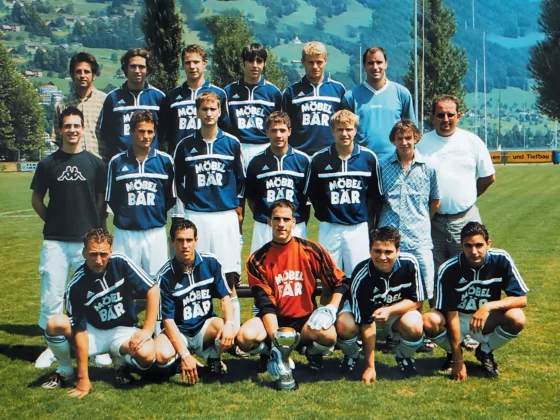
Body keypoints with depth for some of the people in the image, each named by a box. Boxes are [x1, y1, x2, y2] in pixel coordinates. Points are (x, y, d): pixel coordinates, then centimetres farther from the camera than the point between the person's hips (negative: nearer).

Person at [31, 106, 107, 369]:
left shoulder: (96, 164, 3)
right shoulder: (48, 164, 4)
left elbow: (103, 200, 9)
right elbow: (36, 200, 12)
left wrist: (97, 229, 4)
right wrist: (54, 222, 7)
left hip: (88, 240, 0)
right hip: (55, 242, 1)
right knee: (51, 296, 3)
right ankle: (52, 346, 15)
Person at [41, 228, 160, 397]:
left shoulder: (120, 263, -16)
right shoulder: (76, 285, -18)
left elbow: (153, 290, -13)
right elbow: (79, 330, -20)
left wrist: (147, 330, -20)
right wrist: (83, 379, -22)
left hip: (123, 331, 0)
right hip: (94, 332, 0)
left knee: (146, 354, -34)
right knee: (55, 324, -28)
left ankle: (120, 358, 4)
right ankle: (65, 372, 1)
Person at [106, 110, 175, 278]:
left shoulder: (165, 161, 6)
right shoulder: (117, 162, 5)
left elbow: (172, 197, 12)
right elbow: (110, 198, 11)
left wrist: (158, 215, 5)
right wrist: (123, 216, 5)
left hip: (156, 232, 0)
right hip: (125, 233, 0)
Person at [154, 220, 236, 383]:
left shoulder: (211, 262, -7)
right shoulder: (165, 276, -14)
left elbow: (225, 297, -5)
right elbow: (168, 319, -15)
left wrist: (229, 323, -26)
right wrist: (184, 355, -24)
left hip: (205, 326, 2)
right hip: (178, 332, -1)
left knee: (228, 333, -32)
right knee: (162, 355, -33)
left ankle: (213, 357, 4)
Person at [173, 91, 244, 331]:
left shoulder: (232, 144, 6)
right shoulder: (185, 146, 6)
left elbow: (240, 179, 12)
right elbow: (178, 181, 13)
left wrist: (231, 203, 7)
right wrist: (190, 202, 7)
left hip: (226, 216, 0)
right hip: (195, 217, 0)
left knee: (229, 279, 0)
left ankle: (234, 328, 5)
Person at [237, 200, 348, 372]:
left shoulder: (311, 250, -4)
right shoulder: (258, 260, -5)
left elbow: (339, 282, 4)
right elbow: (266, 304, -10)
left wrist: (331, 308, -13)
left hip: (305, 318, 0)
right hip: (274, 320, 1)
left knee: (328, 335, -33)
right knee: (245, 337, -30)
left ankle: (312, 351, 6)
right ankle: (270, 353, 7)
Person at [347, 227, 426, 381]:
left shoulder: (409, 263, -22)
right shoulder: (361, 278, -28)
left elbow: (417, 302, -12)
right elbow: (366, 324, -25)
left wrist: (389, 310, -31)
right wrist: (370, 367, -24)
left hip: (401, 311, 2)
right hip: (370, 316, -1)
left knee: (414, 326, -34)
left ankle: (404, 357, 3)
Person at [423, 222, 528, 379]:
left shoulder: (501, 260, -19)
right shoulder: (449, 269, -23)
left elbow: (521, 299, -18)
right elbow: (451, 314, -21)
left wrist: (488, 306, -35)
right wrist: (458, 360, -22)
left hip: (486, 320, 1)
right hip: (457, 318, -1)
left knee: (516, 318, -29)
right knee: (430, 321, -33)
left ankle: (485, 351, 2)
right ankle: (453, 353, 3)